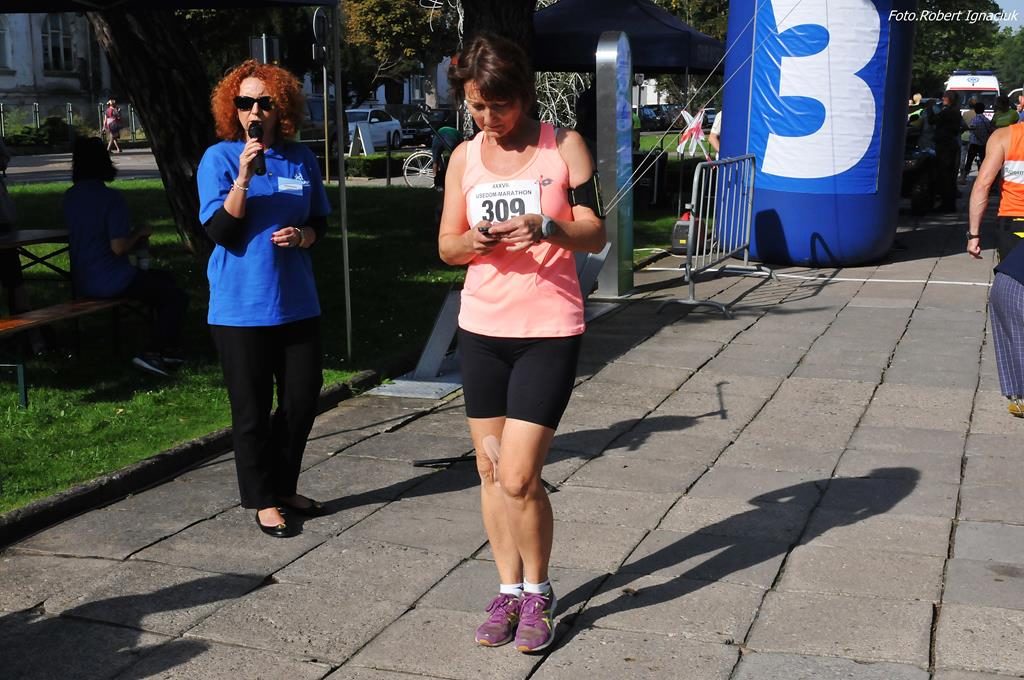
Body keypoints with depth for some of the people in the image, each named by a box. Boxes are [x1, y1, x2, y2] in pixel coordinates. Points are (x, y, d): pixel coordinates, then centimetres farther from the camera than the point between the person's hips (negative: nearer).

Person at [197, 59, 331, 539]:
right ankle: (262, 500, 20)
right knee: (252, 410, 4)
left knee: (303, 399, 10)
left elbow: (320, 222, 14)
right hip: (241, 305, -4)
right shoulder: (220, 158, -5)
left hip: (296, 301, 4)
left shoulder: (301, 159, 5)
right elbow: (219, 230, -12)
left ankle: (283, 488, 30)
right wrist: (244, 176, -23)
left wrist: (302, 236, -8)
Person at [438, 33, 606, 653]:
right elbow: (447, 247, 9)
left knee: (518, 477, -8)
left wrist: (547, 226, -25)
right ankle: (509, 589, 27)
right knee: (491, 471, 10)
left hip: (549, 331, -4)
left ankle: (538, 592, 16)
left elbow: (596, 235, -6)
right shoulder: (465, 158, 6)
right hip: (482, 328, 4)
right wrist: (472, 240, -14)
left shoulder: (564, 146, -4)